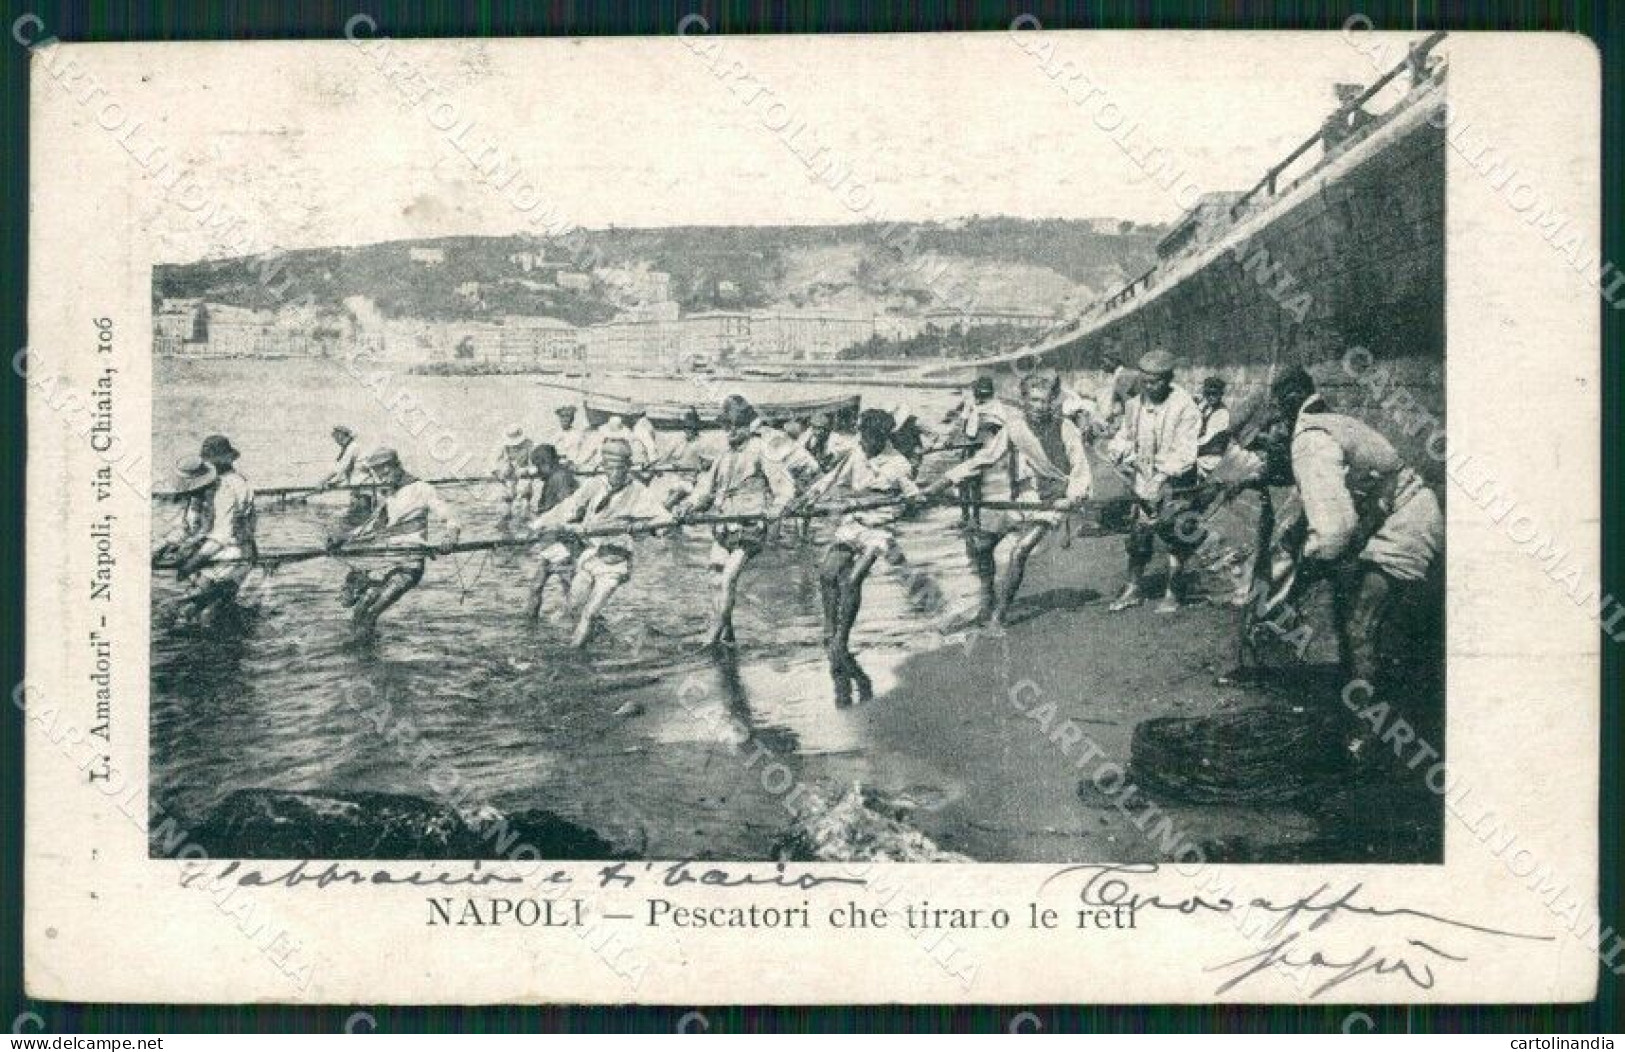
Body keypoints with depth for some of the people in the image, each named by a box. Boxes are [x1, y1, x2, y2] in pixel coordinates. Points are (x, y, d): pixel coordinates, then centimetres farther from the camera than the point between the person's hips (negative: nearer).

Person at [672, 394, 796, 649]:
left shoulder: (760, 451, -4)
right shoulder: (725, 455, 17)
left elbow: (785, 485, -10)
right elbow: (706, 489, 19)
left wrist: (776, 507, -28)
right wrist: (687, 506, 2)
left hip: (749, 526, -7)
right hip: (723, 527, 7)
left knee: (728, 580, -14)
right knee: (719, 580, 6)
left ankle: (715, 634, -9)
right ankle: (727, 634, 17)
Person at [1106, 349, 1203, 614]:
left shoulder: (1185, 408, -14)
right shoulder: (1134, 405, 4)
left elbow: (1185, 453, -18)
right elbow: (1125, 436, 17)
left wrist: (1163, 474, -26)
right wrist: (1120, 450, -6)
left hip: (1174, 487, -5)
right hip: (1143, 484, 5)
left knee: (1176, 541, 2)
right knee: (1138, 537, 8)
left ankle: (1172, 595, 13)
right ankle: (1132, 590, 20)